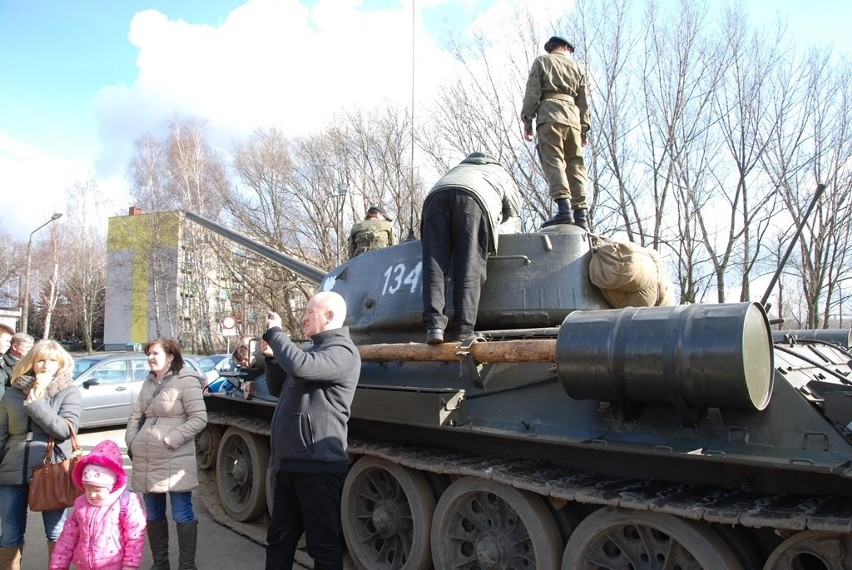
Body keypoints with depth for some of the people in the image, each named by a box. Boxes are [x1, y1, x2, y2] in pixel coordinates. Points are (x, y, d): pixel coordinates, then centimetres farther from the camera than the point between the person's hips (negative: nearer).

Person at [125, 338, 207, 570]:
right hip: (146, 461, 7)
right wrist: (131, 440, 5)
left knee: (182, 515, 2)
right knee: (153, 516, 16)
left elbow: (199, 418, -14)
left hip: (175, 461, -7)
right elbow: (136, 415, 20)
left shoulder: (186, 381, -9)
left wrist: (170, 440, -17)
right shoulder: (149, 382, 14)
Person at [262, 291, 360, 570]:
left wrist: (275, 332, -16)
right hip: (288, 463, 10)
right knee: (279, 539, 19)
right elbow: (278, 388, 24)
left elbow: (300, 367, -32)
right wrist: (271, 356, 8)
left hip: (317, 465, -9)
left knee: (323, 545, 3)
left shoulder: (342, 352, -13)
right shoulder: (313, 350, 17)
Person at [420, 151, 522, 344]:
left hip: (436, 196, 3)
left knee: (434, 265, -3)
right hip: (474, 198, -3)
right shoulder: (503, 176, 39)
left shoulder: (459, 168, 48)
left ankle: (434, 325, -17)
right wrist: (494, 230, 50)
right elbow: (512, 213, 35)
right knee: (469, 269, -6)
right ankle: (462, 330, -15)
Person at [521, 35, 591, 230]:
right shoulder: (578, 68, 26)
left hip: (549, 114, -4)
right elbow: (583, 102, 20)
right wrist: (584, 129, 21)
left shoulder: (541, 61, 16)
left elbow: (532, 92, 3)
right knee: (575, 165, 1)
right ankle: (581, 214, -6)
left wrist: (527, 119, 4)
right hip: (573, 117, 4)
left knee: (553, 161, -14)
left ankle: (564, 208, -30)